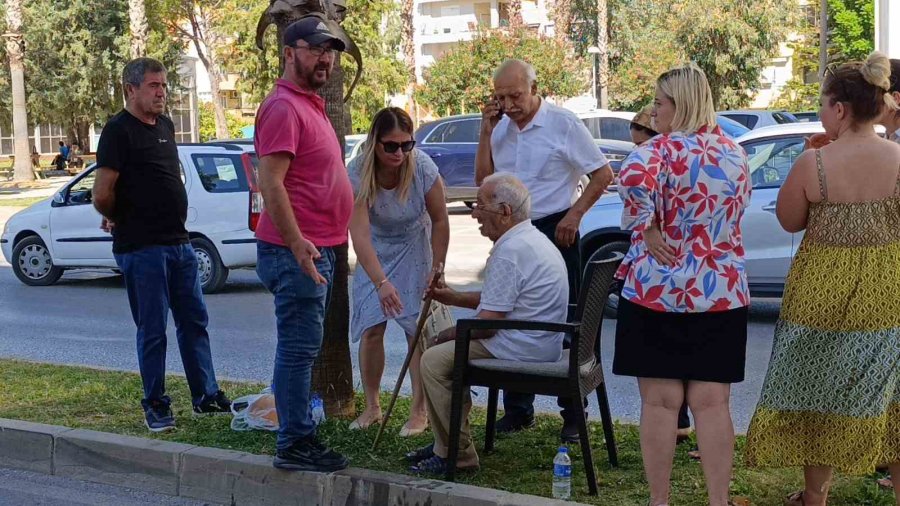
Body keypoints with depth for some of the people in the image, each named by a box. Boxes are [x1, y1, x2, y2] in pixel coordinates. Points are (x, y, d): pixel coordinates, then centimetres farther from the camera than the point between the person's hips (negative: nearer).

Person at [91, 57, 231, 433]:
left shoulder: (165, 126, 14)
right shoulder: (118, 131, -11)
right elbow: (102, 195, -16)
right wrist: (119, 220, 3)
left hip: (178, 242, 8)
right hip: (142, 248, -8)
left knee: (194, 321, 12)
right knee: (152, 330, 1)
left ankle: (206, 396, 22)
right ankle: (155, 407, 13)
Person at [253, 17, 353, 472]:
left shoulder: (309, 106, 19)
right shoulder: (284, 107, -14)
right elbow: (271, 183, -23)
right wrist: (297, 243, -29)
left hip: (314, 249, 11)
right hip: (297, 251, -11)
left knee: (300, 348, 15)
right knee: (299, 348, -7)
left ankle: (299, 435, 24)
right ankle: (293, 444, -1)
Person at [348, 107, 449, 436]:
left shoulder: (423, 168, -27)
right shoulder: (358, 174, -29)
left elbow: (440, 221, -13)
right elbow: (360, 234, -37)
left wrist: (436, 269, -13)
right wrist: (381, 282, -48)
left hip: (414, 249, -1)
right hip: (375, 252, 1)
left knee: (418, 330, -5)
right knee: (370, 330, -1)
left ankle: (419, 412, 5)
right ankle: (372, 408, 15)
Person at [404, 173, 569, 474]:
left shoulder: (511, 251, -21)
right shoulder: (531, 239, 14)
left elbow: (488, 321, -21)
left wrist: (450, 333, -4)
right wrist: (453, 297, 14)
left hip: (521, 349, -11)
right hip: (538, 345, 11)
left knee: (434, 359, -11)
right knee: (447, 349, 21)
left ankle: (457, 455, -4)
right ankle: (445, 444, 22)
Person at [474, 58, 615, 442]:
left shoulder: (563, 124, -9)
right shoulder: (501, 127, 7)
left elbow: (603, 174, -6)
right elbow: (483, 179, 7)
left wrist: (574, 215, -12)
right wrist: (486, 131, -2)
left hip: (554, 231, -6)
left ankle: (574, 415, 8)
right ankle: (517, 411, 22)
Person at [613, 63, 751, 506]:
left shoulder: (664, 149, -10)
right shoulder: (735, 153, 9)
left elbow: (633, 177, -32)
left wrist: (646, 228, -18)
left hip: (658, 290, -5)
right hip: (722, 291, 5)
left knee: (660, 401, 3)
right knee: (711, 402, 7)